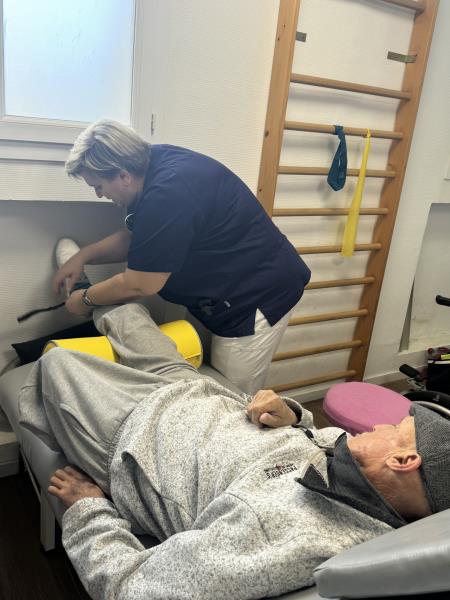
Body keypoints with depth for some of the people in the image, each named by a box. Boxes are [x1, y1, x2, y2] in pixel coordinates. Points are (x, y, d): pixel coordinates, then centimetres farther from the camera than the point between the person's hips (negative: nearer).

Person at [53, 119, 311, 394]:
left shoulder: (169, 193, -29)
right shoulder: (153, 165, 0)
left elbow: (138, 285, -20)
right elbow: (132, 237, 17)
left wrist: (86, 299, -3)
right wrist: (84, 255, 5)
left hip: (257, 296, -9)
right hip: (231, 291, 9)